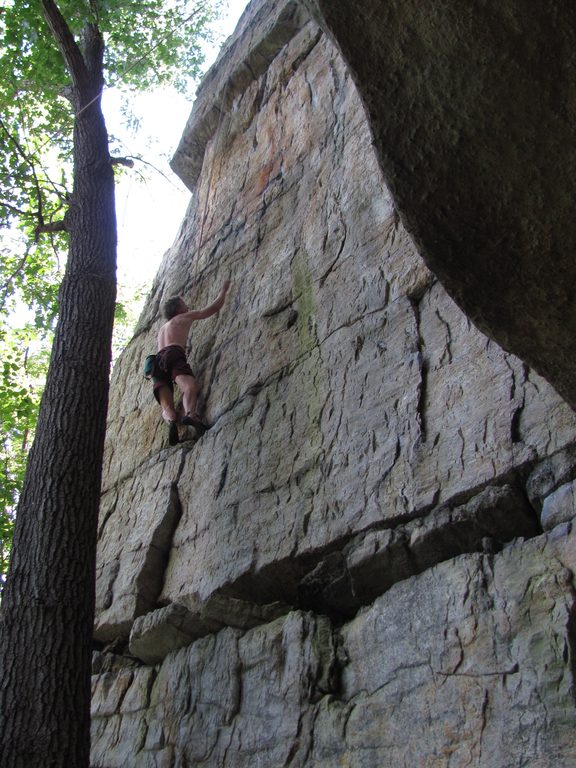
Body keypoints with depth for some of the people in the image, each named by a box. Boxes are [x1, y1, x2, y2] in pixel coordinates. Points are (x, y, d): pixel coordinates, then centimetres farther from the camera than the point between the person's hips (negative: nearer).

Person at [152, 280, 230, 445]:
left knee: (166, 405, -13)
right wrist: (224, 290, 40)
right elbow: (213, 308, 25)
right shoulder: (184, 317, 23)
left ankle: (171, 421, -48)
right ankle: (190, 413, -63)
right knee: (190, 386, -31)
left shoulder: (162, 329, 40)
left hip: (157, 361, 6)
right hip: (173, 354, -6)